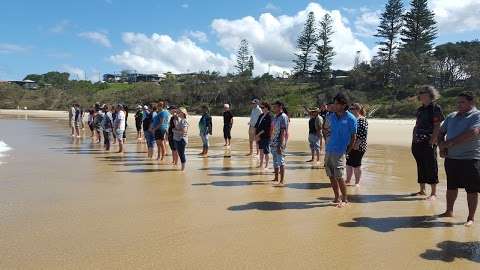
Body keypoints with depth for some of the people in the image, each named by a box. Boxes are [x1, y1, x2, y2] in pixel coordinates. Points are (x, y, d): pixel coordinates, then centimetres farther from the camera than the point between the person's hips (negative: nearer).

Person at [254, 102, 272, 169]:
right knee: (261, 151, 15)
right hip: (259, 137, 8)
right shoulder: (261, 116, 13)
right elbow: (256, 125, 10)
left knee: (266, 152, 1)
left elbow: (266, 128, -18)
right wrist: (256, 135, -2)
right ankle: (261, 164, 25)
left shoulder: (269, 117, -11)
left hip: (266, 137, -8)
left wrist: (258, 134, -16)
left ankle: (266, 165, 11)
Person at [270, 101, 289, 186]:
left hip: (279, 143, -9)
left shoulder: (283, 117, -12)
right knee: (275, 162, 15)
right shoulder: (275, 117, 13)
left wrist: (280, 145, -22)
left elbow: (283, 132, -18)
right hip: (273, 143, 9)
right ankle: (276, 179, 26)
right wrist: (271, 141, 15)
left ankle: (282, 181, -1)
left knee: (281, 162, -5)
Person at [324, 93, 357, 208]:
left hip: (339, 152, -6)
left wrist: (347, 152, -5)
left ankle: (345, 199, 11)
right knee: (331, 176, 10)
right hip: (328, 150, 6)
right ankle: (337, 198, 23)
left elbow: (353, 137, -3)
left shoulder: (351, 119, -7)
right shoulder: (330, 116, 8)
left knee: (339, 177, -5)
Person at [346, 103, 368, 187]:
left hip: (357, 146, -7)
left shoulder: (362, 120, -11)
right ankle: (348, 180, 23)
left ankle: (357, 182, 13)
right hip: (349, 145, 7)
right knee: (349, 164, 11)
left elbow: (363, 134, -18)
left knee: (356, 164, 1)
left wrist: (357, 144, -22)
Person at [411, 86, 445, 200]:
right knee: (420, 166, 12)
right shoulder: (420, 109, 16)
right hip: (418, 143, 7)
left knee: (431, 167, -2)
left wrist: (432, 141, -17)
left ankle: (434, 193, 5)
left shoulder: (435, 108, -5)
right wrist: (413, 140, 12)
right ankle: (422, 190, 21)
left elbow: (437, 126, -11)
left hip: (429, 143, -7)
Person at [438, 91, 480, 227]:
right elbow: (441, 132, 19)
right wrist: (441, 146, 0)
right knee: (451, 186, 15)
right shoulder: (451, 116, 14)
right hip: (451, 158, 6)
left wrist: (450, 143, -19)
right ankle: (449, 211, 28)